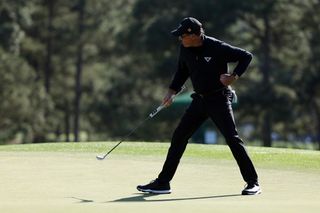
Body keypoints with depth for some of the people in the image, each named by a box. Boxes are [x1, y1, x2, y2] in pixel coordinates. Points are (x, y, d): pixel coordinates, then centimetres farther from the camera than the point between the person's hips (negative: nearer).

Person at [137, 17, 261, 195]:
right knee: (179, 137, 4)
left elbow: (247, 56, -11)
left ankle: (253, 183, -4)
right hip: (199, 99, 6)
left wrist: (234, 76, -21)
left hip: (219, 99, -6)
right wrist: (172, 92, 8)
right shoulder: (185, 49, 0)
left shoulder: (218, 48, -19)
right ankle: (163, 183, 10)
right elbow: (182, 72, 17)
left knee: (233, 139, -13)